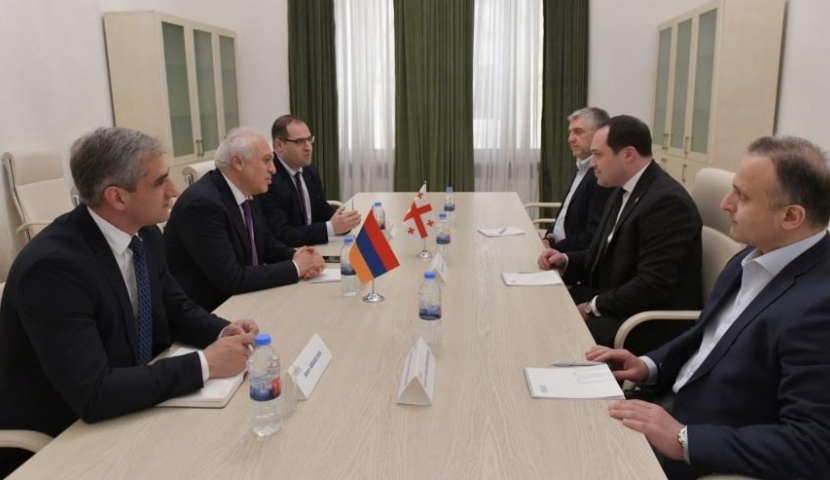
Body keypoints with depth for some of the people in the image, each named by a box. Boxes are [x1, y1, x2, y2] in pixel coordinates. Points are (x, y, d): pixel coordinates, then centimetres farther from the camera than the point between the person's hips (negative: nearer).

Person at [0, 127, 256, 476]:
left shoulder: (144, 235, -4)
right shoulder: (53, 265, -28)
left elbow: (176, 310, 8)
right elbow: (92, 395, -32)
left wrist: (223, 333, -12)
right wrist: (205, 363, -28)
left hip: (125, 413, 7)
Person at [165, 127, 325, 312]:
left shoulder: (246, 193, 2)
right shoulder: (203, 203, -24)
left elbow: (267, 244, 12)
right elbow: (230, 278, -27)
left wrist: (296, 257, -9)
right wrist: (295, 267, -19)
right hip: (202, 312, -8)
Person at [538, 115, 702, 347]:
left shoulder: (667, 201, -21)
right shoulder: (623, 192, 9)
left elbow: (653, 286, -25)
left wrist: (594, 307, -17)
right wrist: (566, 260, 1)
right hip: (612, 303, 9)